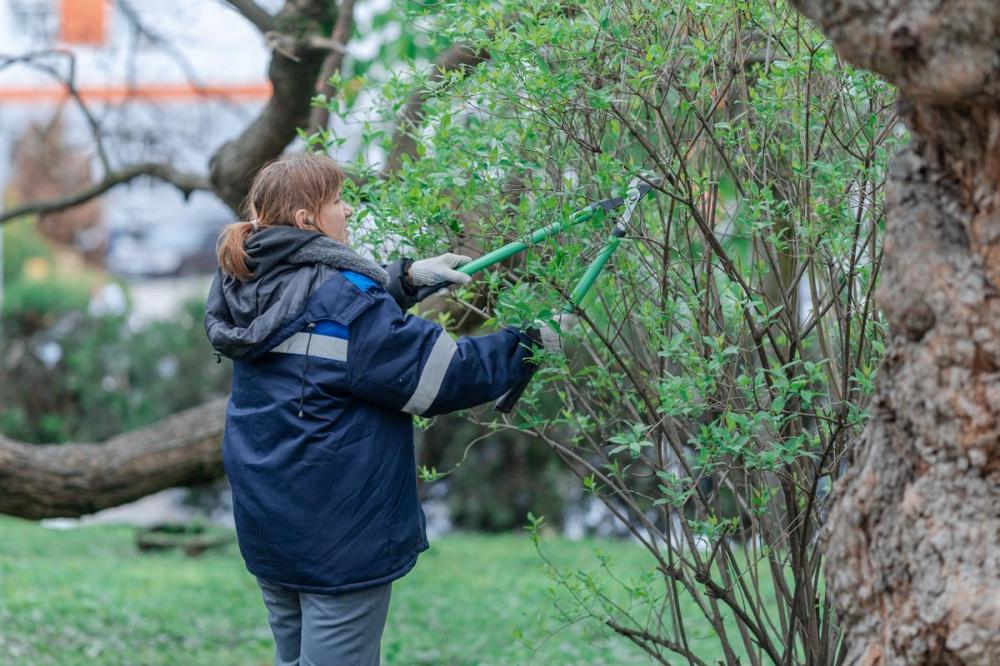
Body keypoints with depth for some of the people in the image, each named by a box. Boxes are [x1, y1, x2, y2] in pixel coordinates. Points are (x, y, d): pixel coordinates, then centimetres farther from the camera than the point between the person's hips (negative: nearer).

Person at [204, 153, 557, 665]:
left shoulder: (247, 288, 5)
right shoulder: (339, 294, -19)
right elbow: (436, 374, -17)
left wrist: (407, 278, 9)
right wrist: (527, 346, -6)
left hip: (266, 524, 9)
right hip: (338, 536, -8)